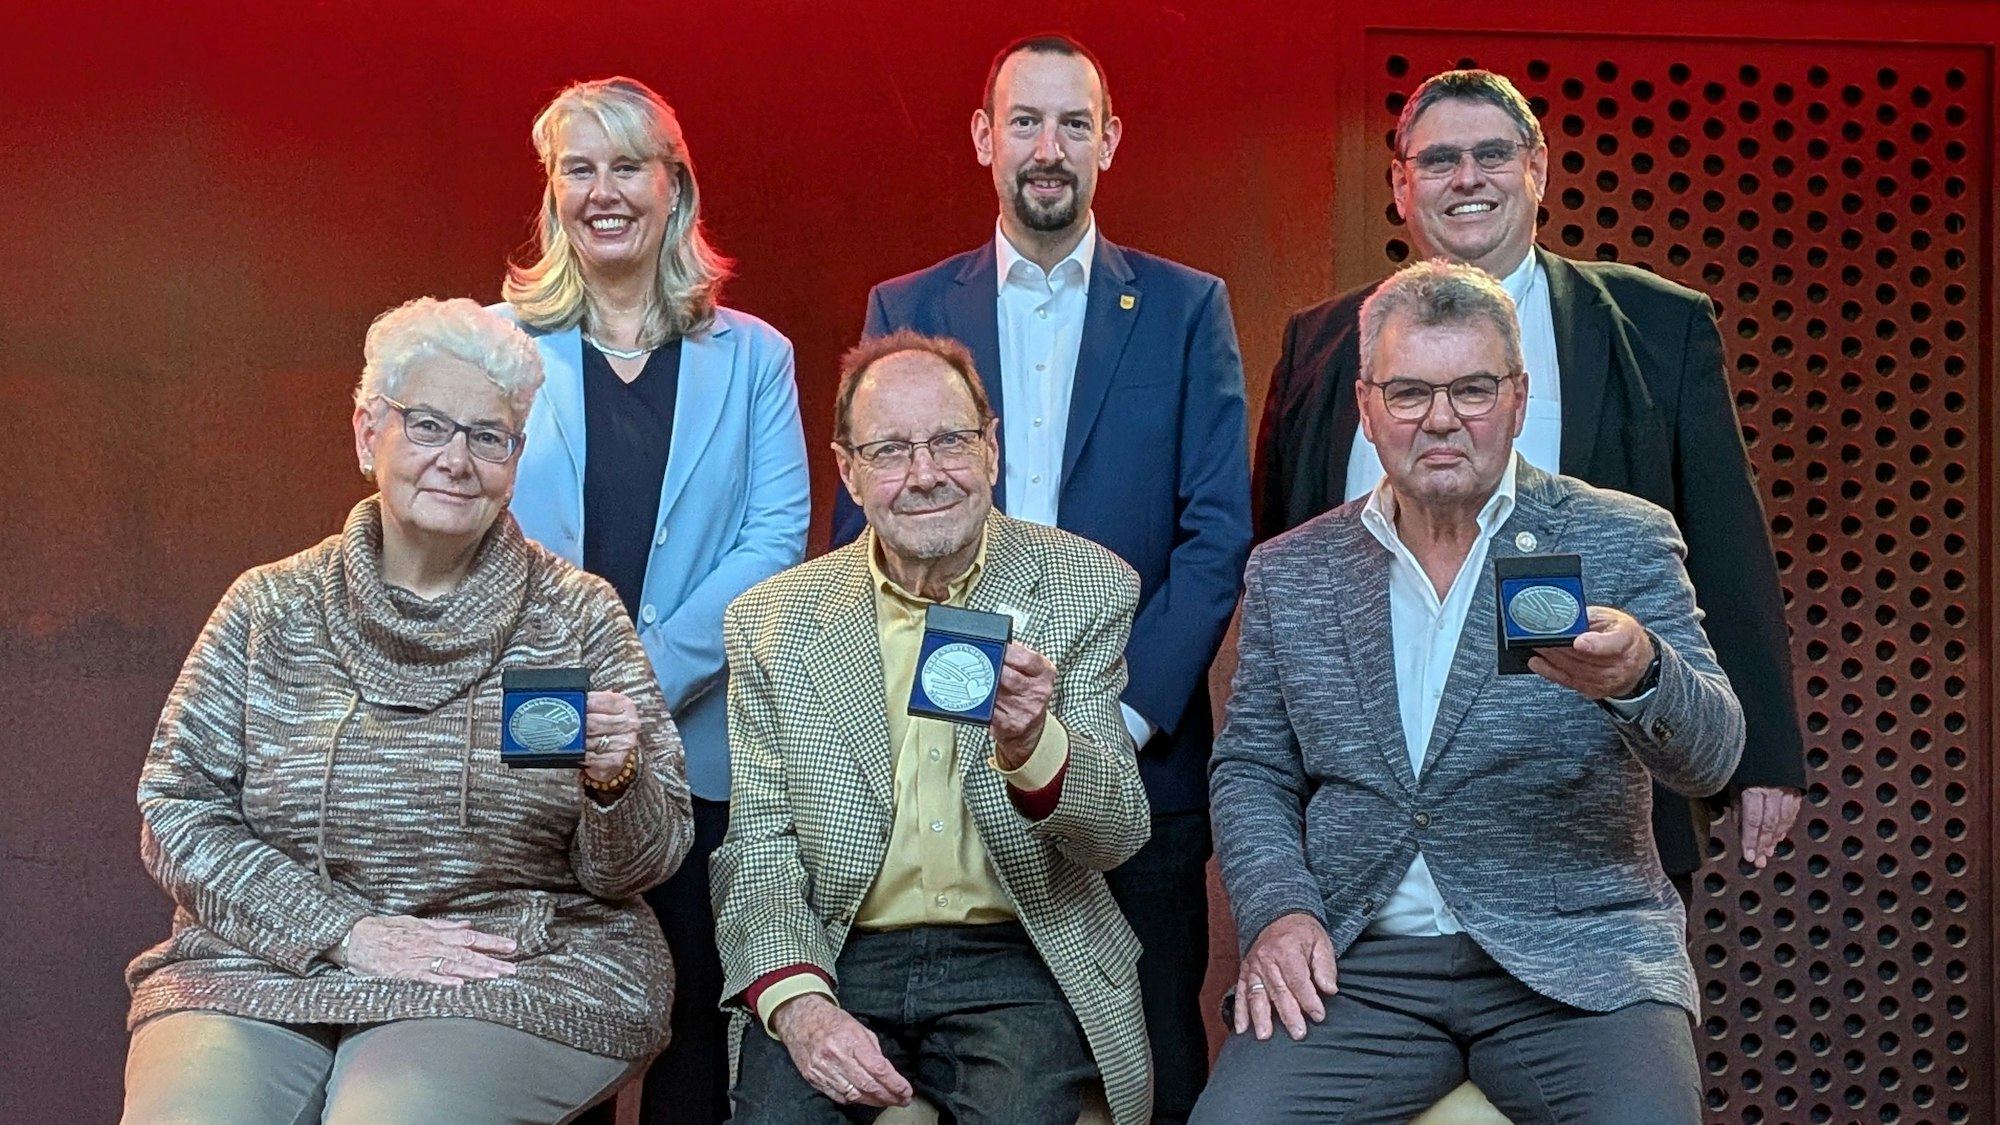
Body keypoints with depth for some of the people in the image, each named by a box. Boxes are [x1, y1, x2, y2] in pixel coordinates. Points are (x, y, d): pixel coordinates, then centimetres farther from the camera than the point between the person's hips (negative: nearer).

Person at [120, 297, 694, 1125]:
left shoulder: (578, 616, 5)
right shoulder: (270, 612, 8)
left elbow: (631, 870, 4)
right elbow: (177, 814, 3)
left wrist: (615, 783, -19)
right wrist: (344, 931, -9)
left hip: (517, 975, -2)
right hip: (262, 970, 2)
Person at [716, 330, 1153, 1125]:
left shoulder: (1088, 589, 1)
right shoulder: (770, 622, 5)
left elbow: (1117, 835, -3)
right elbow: (757, 849, 4)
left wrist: (1029, 744, -24)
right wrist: (796, 1000, -15)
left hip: (1019, 964, -1)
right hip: (840, 962, 1)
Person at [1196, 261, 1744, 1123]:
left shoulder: (1621, 543, 3)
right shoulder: (1289, 574, 11)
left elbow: (1709, 757, -6)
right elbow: (1251, 771, 15)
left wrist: (1638, 674, -29)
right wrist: (1278, 912, -5)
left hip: (1570, 959, -1)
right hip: (1356, 965, 1)